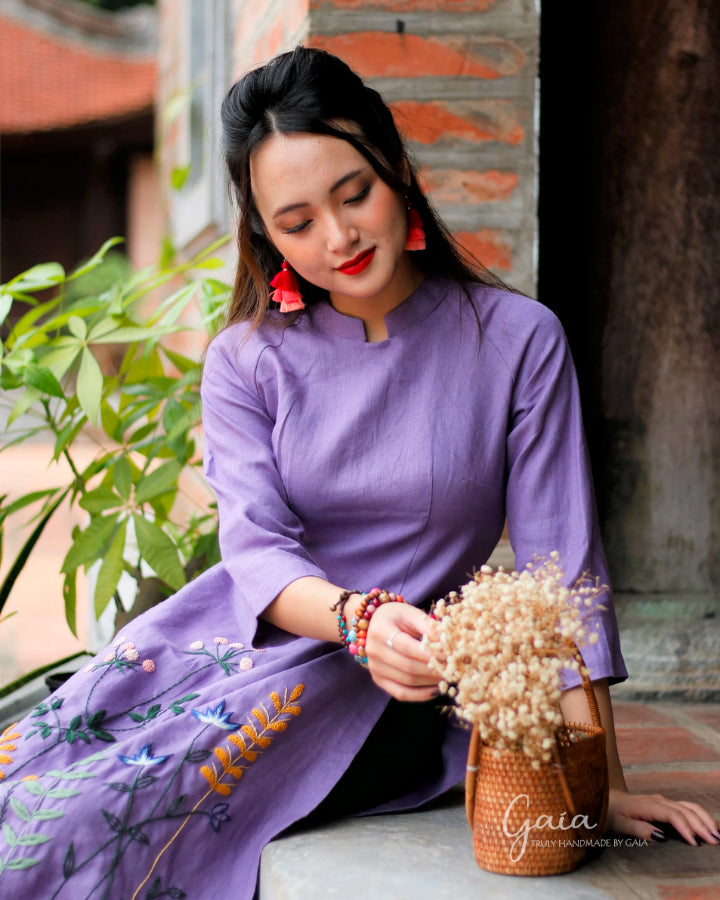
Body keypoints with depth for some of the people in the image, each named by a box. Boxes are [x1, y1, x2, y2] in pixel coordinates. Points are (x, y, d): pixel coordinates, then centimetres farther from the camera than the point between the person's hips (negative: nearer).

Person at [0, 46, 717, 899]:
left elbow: (560, 561, -3)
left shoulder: (517, 341, -1)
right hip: (234, 635, 3)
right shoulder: (244, 362, 6)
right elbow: (257, 550, -7)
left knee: (107, 812, -24)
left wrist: (597, 782, -8)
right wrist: (358, 616, -31)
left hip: (377, 683, -2)